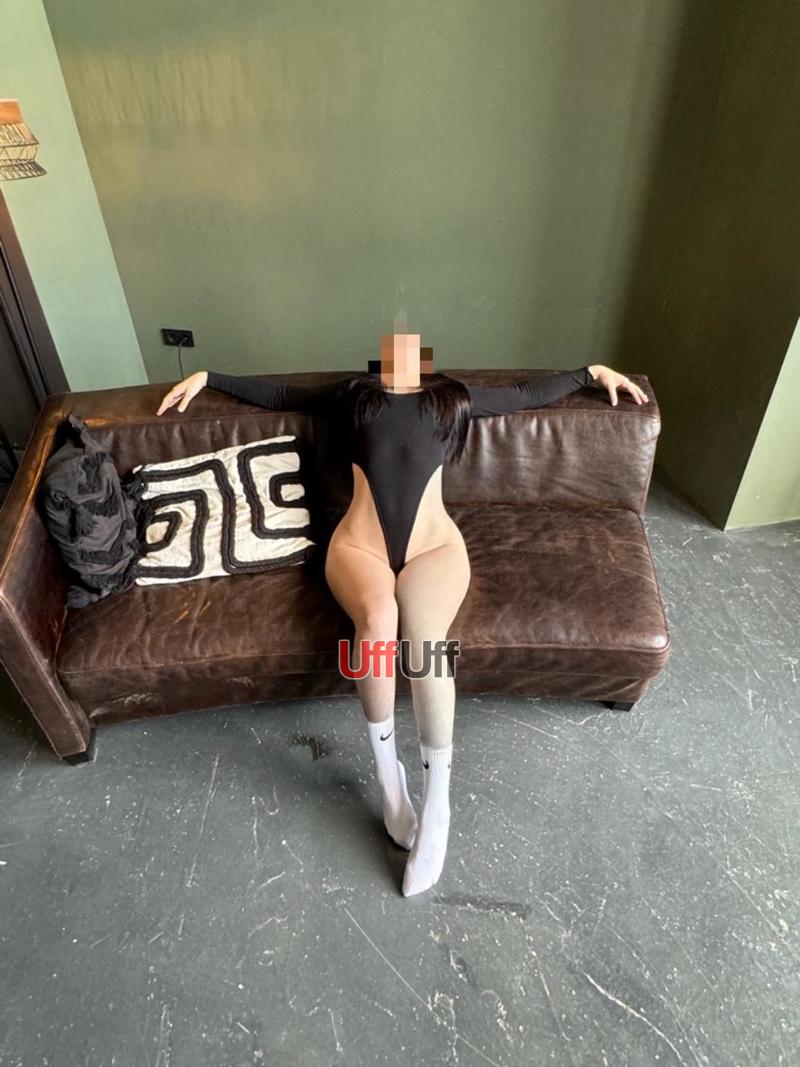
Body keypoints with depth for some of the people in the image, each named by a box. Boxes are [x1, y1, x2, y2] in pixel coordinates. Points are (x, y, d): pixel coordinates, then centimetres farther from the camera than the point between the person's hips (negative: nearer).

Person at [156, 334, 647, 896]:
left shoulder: (453, 397, 19)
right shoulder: (356, 393, 20)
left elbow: (529, 393, 30)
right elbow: (278, 394, 29)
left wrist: (592, 371, 32)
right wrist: (209, 376, 29)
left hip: (433, 546, 0)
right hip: (359, 546, 0)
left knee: (421, 632, -32)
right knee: (378, 616, -34)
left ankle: (437, 800, -21)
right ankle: (388, 771, -15)